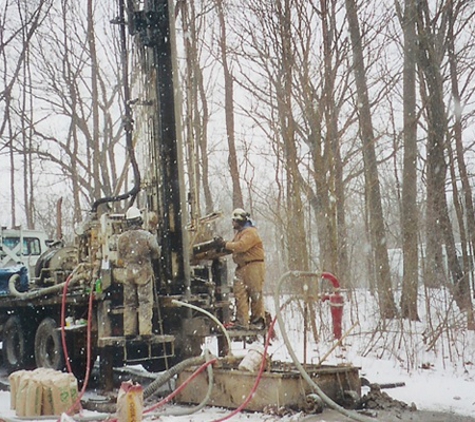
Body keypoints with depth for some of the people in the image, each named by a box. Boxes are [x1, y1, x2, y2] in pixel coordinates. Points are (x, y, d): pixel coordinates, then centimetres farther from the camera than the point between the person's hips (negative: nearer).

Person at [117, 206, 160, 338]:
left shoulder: (121, 238, -1)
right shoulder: (147, 236, -10)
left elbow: (120, 256, 8)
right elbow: (156, 254, -1)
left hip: (128, 272, 3)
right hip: (144, 271, -3)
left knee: (129, 303, 10)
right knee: (145, 302, 1)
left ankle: (129, 331, 11)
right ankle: (145, 330, -3)